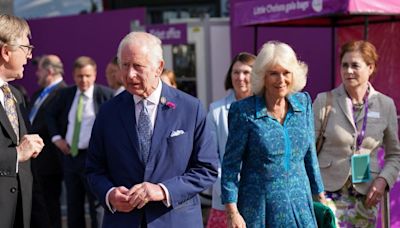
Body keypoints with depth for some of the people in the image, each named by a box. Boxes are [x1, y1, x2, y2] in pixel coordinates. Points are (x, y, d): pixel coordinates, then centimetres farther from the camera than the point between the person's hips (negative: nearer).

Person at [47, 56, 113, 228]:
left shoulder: (105, 94, -9)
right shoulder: (65, 94, 8)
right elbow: (51, 115, 21)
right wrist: (56, 137, 7)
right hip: (70, 155, 6)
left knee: (97, 207, -1)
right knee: (73, 207, 14)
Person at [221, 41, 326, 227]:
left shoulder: (303, 102, 4)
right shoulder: (244, 111, -8)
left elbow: (310, 154, 13)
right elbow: (230, 165, -6)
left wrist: (320, 196, 13)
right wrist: (232, 213, -11)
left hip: (300, 205, 4)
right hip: (258, 210, -3)